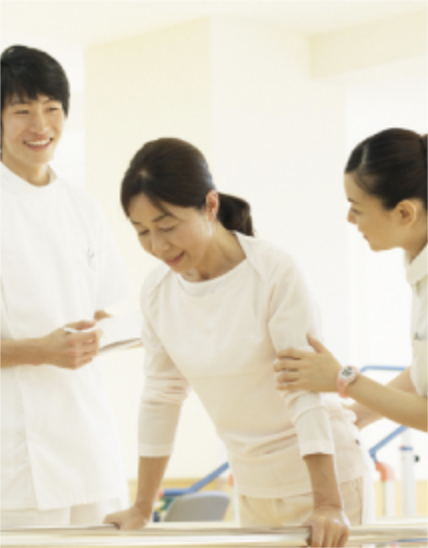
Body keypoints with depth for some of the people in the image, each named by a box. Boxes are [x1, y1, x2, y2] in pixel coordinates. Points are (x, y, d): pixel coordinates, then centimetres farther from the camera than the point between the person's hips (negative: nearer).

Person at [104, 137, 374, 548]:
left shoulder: (273, 274, -18)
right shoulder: (157, 291, -3)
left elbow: (307, 392, -20)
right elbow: (161, 397, 6)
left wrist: (329, 505, -25)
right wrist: (141, 509, 9)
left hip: (320, 476, -5)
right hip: (253, 486, 5)